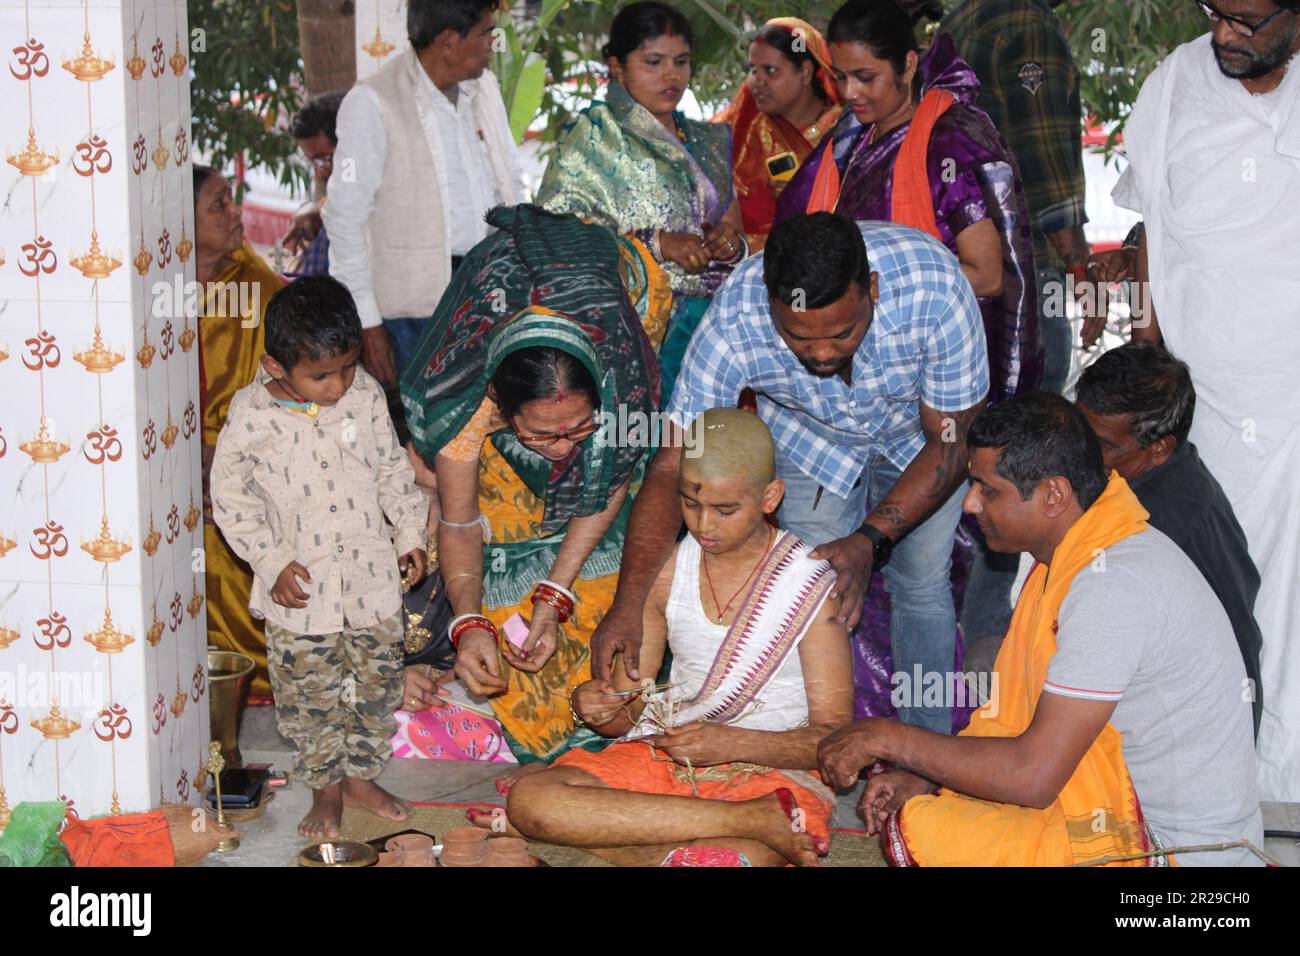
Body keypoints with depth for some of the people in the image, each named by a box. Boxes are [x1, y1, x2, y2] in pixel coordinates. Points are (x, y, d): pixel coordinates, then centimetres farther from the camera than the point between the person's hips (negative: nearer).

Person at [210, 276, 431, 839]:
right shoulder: (251, 415, -14)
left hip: (372, 576, 3)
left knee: (377, 683, 13)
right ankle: (325, 787, 27)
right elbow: (230, 496, -6)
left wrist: (409, 530, 10)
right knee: (309, 696, 7)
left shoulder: (365, 396, -4)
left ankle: (360, 775, 32)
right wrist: (271, 561, -12)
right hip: (300, 586, -3)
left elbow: (392, 467, 11)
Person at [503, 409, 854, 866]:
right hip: (663, 752, 6)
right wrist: (595, 707, -15)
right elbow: (625, 714, 10)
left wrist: (732, 743, -22)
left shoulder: (812, 586, -4)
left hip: (770, 768, -6)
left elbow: (834, 734, -6)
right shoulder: (666, 571, 7)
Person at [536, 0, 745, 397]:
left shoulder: (708, 141, 20)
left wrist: (731, 242, -2)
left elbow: (733, 224, 23)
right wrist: (655, 243, -18)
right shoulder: (591, 135, 0)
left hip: (710, 328, 6)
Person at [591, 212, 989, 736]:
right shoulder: (734, 320, -39)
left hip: (918, 432, 0)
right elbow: (673, 468, -34)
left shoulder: (934, 287, -41)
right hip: (808, 435, 0)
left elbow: (950, 441, -27)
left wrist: (872, 539, -37)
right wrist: (628, 602, -45)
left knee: (921, 583, 4)